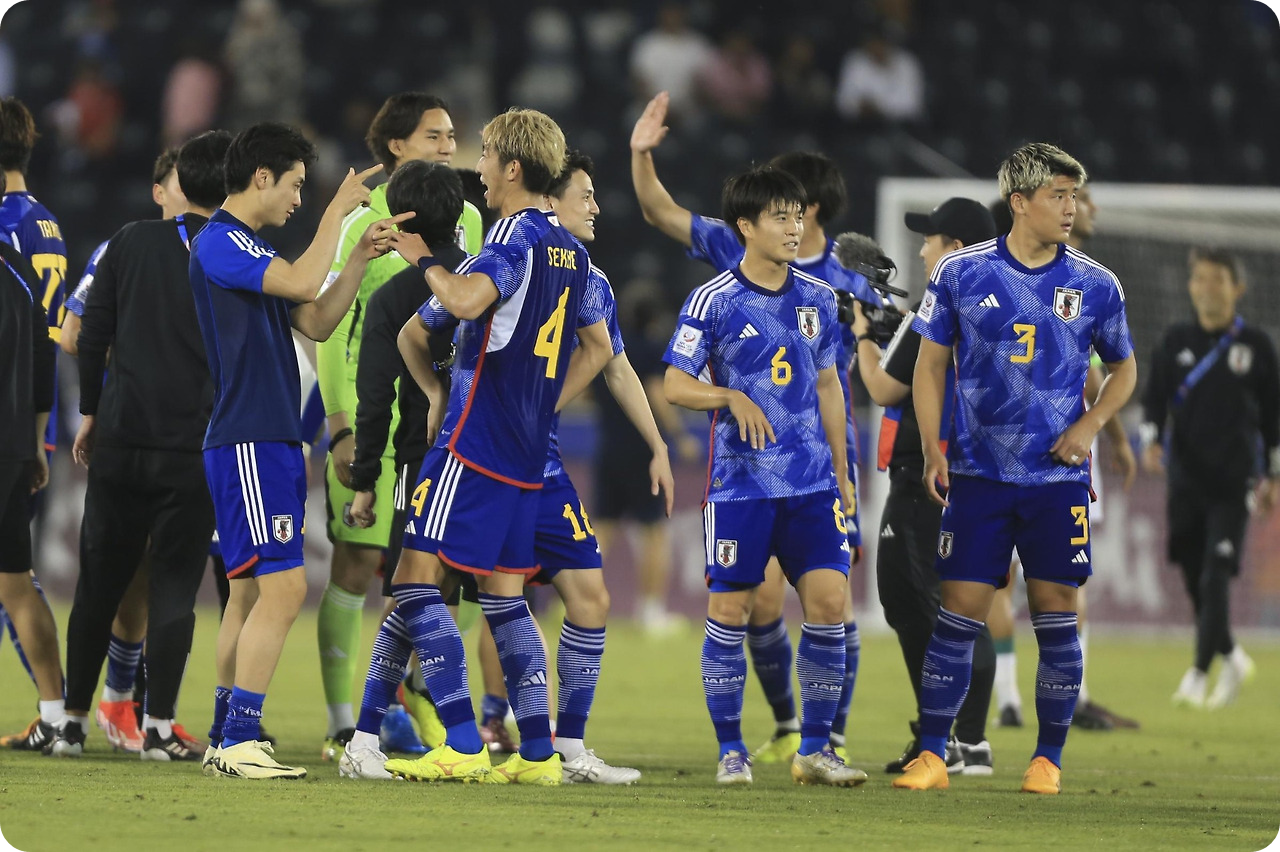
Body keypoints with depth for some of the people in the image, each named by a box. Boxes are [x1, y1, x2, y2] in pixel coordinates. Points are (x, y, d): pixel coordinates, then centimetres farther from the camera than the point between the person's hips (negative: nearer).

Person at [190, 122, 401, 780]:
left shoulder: (251, 250, 20)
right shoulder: (220, 242, -11)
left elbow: (316, 321, 21)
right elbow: (304, 283, -23)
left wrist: (361, 256, 12)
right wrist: (338, 212, -11)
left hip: (272, 441, 10)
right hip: (247, 441, -10)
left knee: (252, 591, 11)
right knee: (282, 585, -15)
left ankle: (225, 741, 14)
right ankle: (239, 743, -17)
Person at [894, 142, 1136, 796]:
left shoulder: (1094, 286, 2)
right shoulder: (961, 274, 0)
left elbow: (1123, 369, 15)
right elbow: (930, 364, 8)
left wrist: (1090, 424, -3)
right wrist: (931, 448, -3)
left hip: (1058, 477, 1)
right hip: (978, 473, -1)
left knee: (1056, 611, 0)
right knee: (959, 610, -2)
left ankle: (1048, 760, 11)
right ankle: (931, 756, 4)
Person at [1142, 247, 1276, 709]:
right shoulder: (1175, 342, 6)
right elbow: (1154, 401, 7)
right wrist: (1151, 441, -13)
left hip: (1233, 483, -3)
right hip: (1186, 477, 3)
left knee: (1215, 578, -13)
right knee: (1195, 581, 7)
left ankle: (1199, 673, -13)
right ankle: (1231, 658, 28)